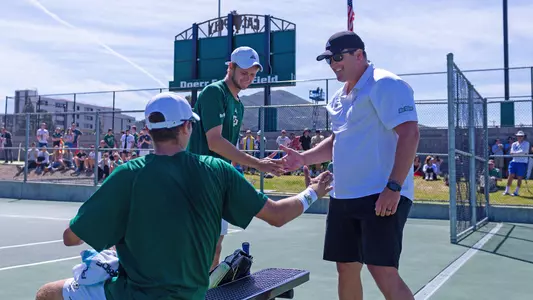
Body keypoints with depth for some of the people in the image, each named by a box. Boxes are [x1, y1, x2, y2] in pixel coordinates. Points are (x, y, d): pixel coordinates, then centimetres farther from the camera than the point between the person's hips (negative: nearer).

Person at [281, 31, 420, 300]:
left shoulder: (385, 85, -11)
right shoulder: (340, 97, 16)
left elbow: (409, 134, -18)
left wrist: (394, 187, -23)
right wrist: (304, 159, 12)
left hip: (381, 196, -9)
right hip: (343, 197, 9)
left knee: (383, 272, -11)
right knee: (346, 269, 12)